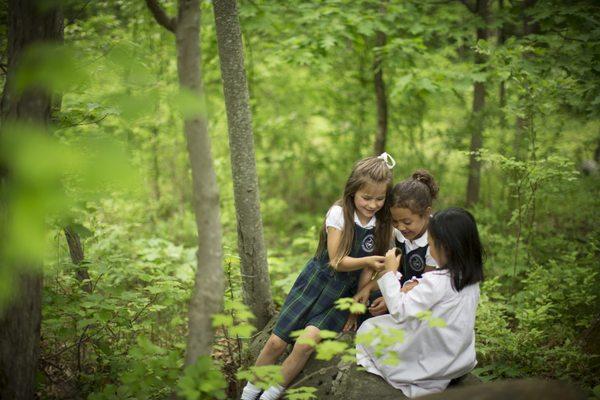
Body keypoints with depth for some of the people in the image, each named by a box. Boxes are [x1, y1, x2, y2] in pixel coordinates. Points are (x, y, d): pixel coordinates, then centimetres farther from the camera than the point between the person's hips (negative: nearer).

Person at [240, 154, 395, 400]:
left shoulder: (383, 225, -3)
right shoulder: (339, 213, -12)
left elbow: (374, 267, 2)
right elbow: (336, 261, -16)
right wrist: (367, 261, -33)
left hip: (343, 296, 1)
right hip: (315, 283, -1)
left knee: (306, 342, -22)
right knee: (277, 342, -6)